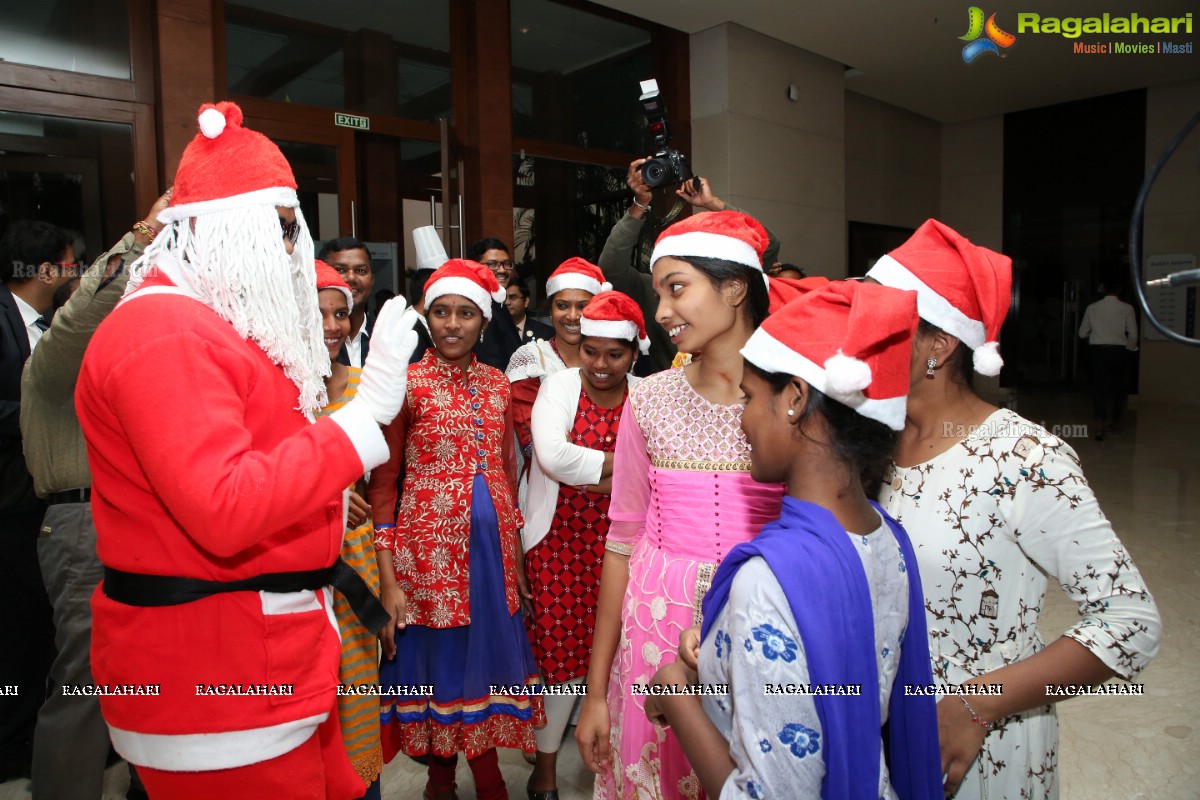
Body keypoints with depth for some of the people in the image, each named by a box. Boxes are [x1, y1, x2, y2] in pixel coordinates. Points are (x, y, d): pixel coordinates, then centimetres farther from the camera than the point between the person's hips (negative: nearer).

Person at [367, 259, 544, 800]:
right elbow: (382, 483, -7)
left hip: (492, 546, 4)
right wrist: (388, 581, -12)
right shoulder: (407, 383, -7)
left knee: (488, 656, 14)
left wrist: (516, 556, 11)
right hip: (430, 547, -4)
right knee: (439, 663, 9)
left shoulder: (497, 384, 7)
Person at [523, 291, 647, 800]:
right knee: (559, 647, 5)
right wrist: (620, 463, -11)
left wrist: (584, 469, -16)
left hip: (618, 539, 1)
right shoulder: (559, 385, -3)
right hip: (559, 538, -1)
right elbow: (553, 456, -17)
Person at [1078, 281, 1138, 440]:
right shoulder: (1126, 308, -5)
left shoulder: (1092, 308, 0)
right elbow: (1133, 335, -4)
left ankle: (1100, 427, -8)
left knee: (1099, 388, 2)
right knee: (1117, 388, 14)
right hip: (1119, 351, 0)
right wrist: (1129, 348, 15)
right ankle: (1116, 424, 29)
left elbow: (1082, 333, 8)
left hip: (1098, 351, 0)